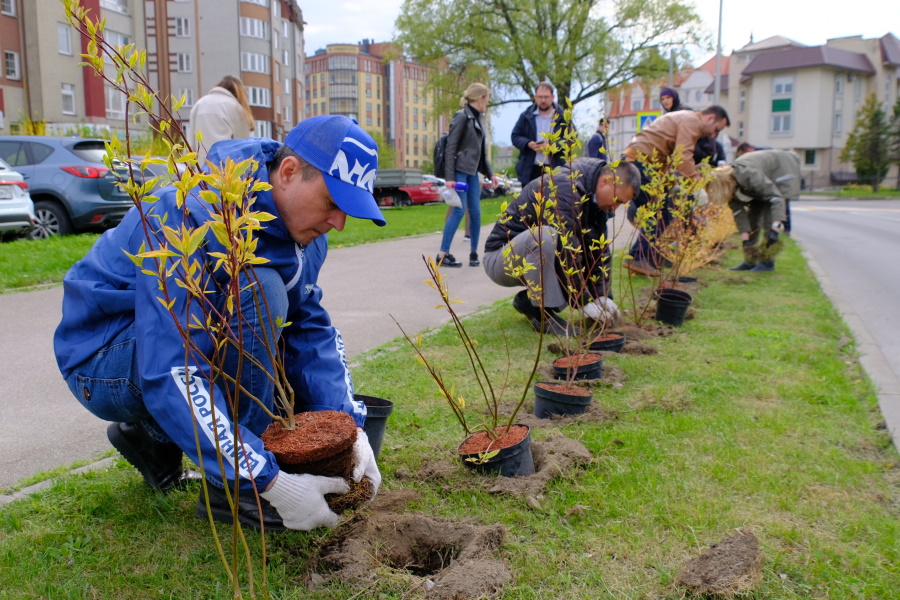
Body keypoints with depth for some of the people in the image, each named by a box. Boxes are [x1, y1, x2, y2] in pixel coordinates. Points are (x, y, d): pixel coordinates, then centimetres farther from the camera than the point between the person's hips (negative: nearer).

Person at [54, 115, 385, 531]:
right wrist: (268, 482, -39)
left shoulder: (297, 220, -7)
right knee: (256, 294, -31)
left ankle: (151, 434, 10)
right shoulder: (192, 217, -32)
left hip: (191, 342, 8)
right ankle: (232, 488, -16)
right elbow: (170, 376, -37)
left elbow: (310, 329, -7)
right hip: (103, 362, -8)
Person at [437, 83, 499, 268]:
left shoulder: (478, 119, 16)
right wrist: (449, 177, -19)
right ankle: (442, 255, -6)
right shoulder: (462, 116, -8)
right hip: (460, 170, -8)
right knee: (459, 210, -11)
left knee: (475, 211, 5)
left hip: (473, 172, 8)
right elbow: (451, 147, -13)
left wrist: (490, 173, 17)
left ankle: (474, 253, 14)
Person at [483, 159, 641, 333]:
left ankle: (528, 299, 8)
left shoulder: (595, 197, 2)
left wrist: (603, 295, -8)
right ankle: (543, 313, -23)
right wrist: (584, 301, -26)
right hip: (500, 258, -9)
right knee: (544, 236, -36)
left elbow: (598, 249, 2)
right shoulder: (565, 188, -26)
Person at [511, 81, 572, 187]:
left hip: (555, 170, -1)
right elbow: (515, 136, 9)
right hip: (529, 170, 2)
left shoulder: (562, 116, 4)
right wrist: (528, 144, -12)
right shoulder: (526, 115, 9)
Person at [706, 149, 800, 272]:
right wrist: (745, 239, -18)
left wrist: (775, 228, -46)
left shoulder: (749, 175, -41)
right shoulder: (729, 180, -16)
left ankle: (768, 262, -12)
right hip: (766, 175, 8)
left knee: (769, 217, -17)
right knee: (753, 216, 4)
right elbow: (738, 211, -12)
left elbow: (776, 197, -39)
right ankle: (750, 261, 10)